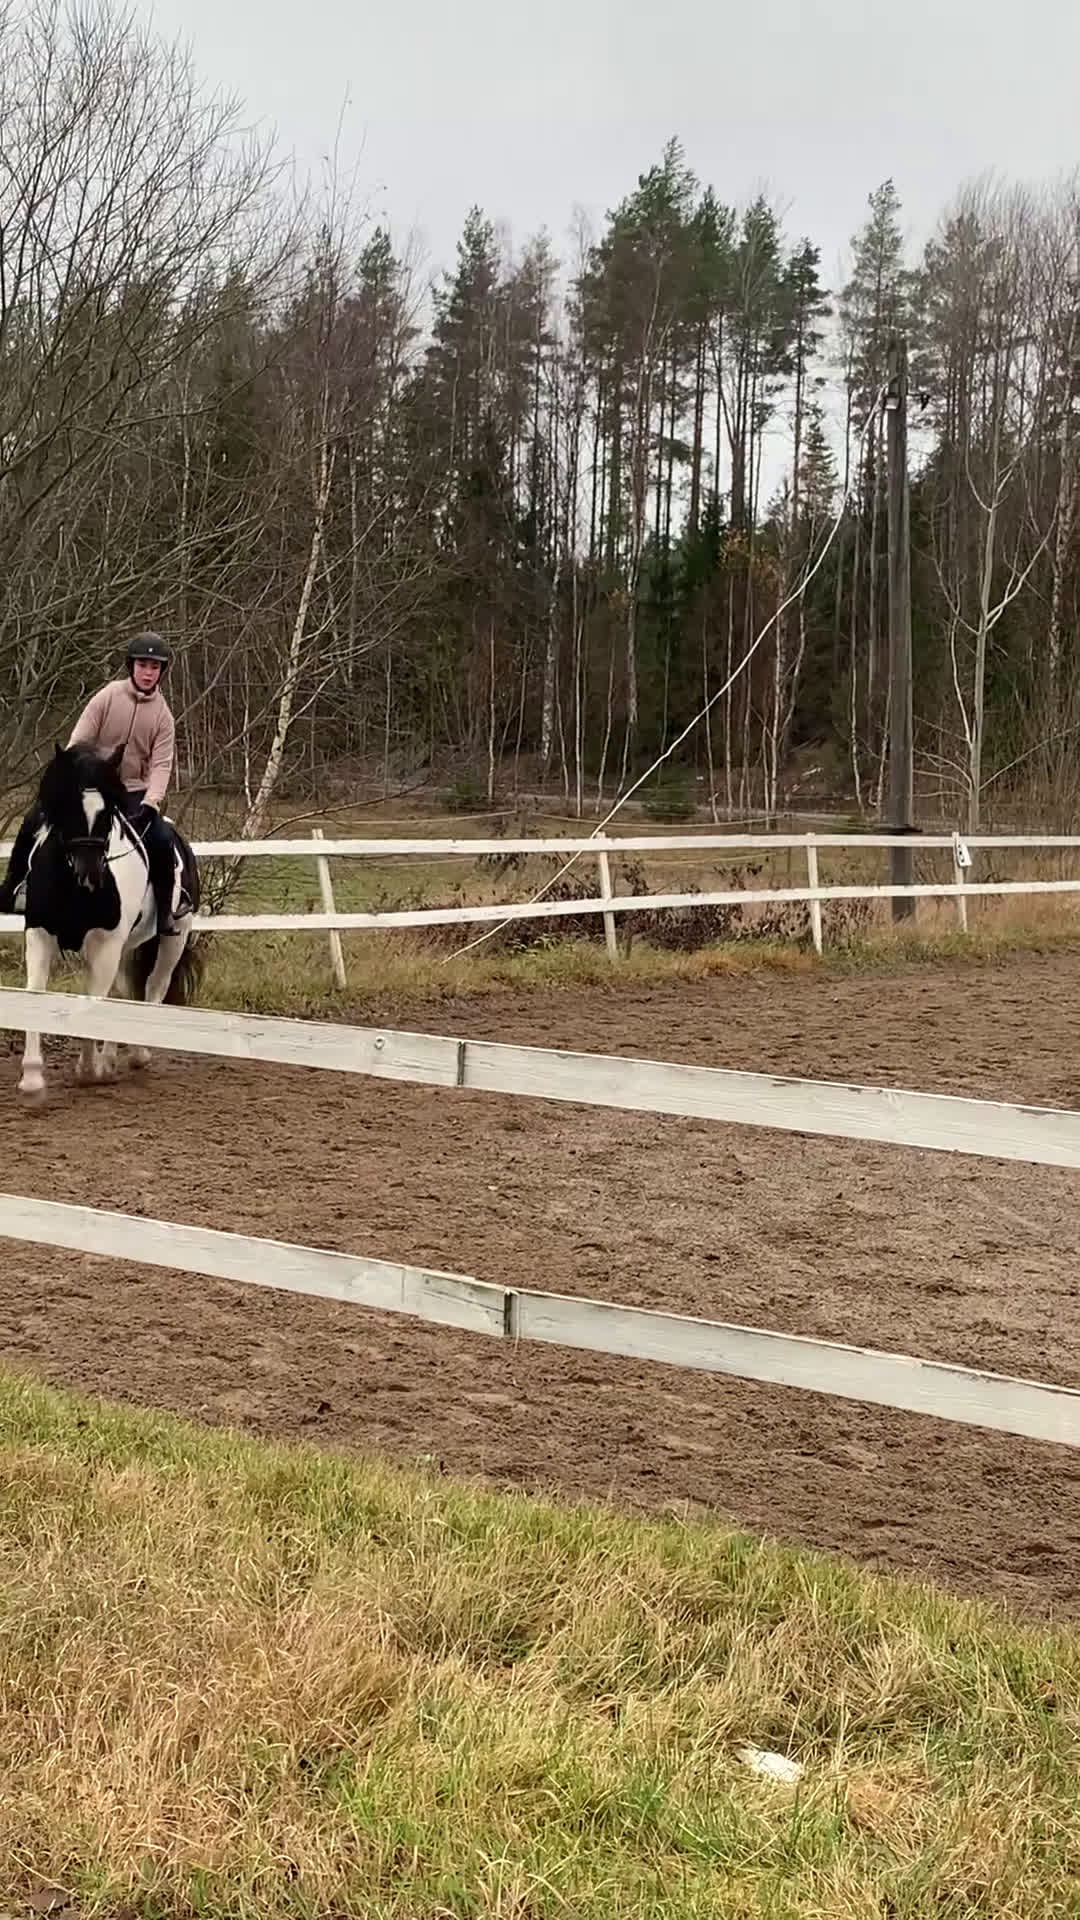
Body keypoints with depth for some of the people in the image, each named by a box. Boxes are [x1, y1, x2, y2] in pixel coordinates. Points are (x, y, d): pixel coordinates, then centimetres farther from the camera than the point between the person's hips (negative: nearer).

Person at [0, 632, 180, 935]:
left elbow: (161, 764, -7)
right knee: (34, 821, -11)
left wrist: (150, 805, -22)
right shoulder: (107, 696, -5)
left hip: (134, 793, 0)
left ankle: (165, 910, -7)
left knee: (160, 839, -25)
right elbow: (78, 742, -8)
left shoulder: (162, 714, -2)